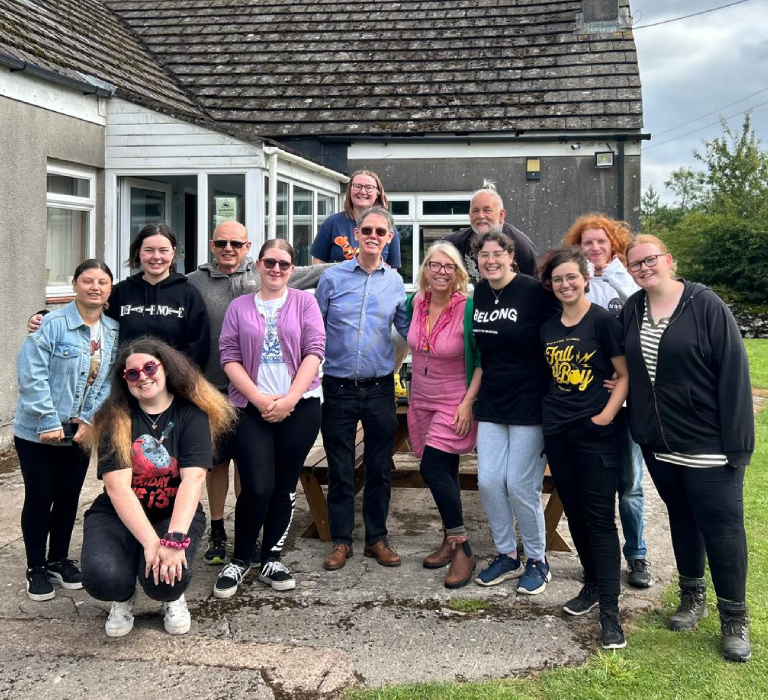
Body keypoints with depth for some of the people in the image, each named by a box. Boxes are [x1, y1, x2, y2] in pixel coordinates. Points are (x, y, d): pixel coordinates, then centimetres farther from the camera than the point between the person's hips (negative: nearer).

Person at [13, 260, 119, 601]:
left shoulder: (114, 332, 2)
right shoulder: (53, 323, -16)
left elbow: (109, 382, 2)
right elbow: (32, 374, -19)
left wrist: (90, 420, -9)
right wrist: (49, 422, -20)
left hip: (80, 433, 5)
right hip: (38, 433, -5)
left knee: (69, 497, 14)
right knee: (39, 498, 4)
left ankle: (59, 559, 31)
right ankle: (36, 567, 19)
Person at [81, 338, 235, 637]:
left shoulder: (191, 414, -8)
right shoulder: (115, 419, -7)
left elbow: (193, 479, -19)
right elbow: (117, 487, -17)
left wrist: (175, 539, -32)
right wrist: (151, 542, -29)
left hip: (175, 515, -1)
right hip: (118, 515, 1)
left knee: (167, 579, -30)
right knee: (103, 578, -28)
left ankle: (173, 598, 10)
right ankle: (124, 597, 11)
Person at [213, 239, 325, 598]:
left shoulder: (304, 302, 7)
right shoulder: (239, 307, 9)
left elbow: (314, 352, -2)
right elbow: (229, 357, 2)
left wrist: (288, 400, -11)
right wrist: (259, 399, -11)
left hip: (299, 407, 1)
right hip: (251, 408, 0)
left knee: (284, 487, 6)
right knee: (257, 487, -8)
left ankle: (271, 559, 20)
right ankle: (240, 560, 10)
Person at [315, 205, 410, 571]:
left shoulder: (395, 282, 3)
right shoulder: (332, 277, 0)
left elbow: (408, 329, 11)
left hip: (380, 387, 1)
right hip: (338, 387, -1)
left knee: (380, 467, 9)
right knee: (340, 468, 6)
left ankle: (377, 538, 22)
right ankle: (341, 540, 19)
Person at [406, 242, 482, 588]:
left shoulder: (468, 308, -17)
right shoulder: (417, 302, -1)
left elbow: (482, 361, -13)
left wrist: (468, 402, -17)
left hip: (454, 404, -6)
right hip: (422, 401, 6)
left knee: (433, 468, -13)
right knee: (444, 473, 13)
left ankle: (462, 549, -2)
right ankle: (452, 542, 26)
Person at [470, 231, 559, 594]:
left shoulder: (534, 292, -12)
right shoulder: (479, 294, 7)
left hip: (529, 403, -6)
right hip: (492, 402, 6)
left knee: (521, 486, -3)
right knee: (488, 481, 3)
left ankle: (537, 560, 17)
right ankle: (507, 555, 21)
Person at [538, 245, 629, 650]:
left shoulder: (603, 321, -8)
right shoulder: (548, 327, 9)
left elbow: (625, 375, -7)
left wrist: (607, 414, -16)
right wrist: (549, 411, 8)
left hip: (596, 433, -6)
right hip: (557, 431, 6)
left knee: (599, 516, -6)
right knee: (573, 511, 13)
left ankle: (609, 609, -3)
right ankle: (593, 583, 30)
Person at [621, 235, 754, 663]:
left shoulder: (705, 305, -12)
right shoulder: (631, 310, 4)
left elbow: (734, 371, -14)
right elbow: (623, 366, 16)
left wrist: (736, 441, -17)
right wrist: (639, 426, 6)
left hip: (708, 443, -5)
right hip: (659, 442, 5)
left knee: (722, 525, 1)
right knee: (681, 516, 18)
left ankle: (735, 618, 16)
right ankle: (693, 597, 35)